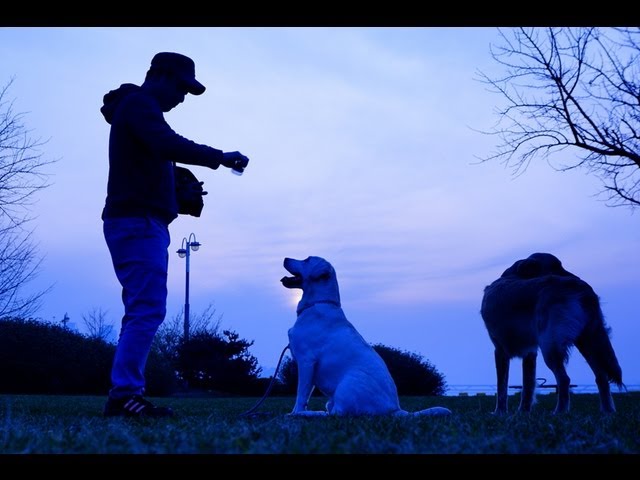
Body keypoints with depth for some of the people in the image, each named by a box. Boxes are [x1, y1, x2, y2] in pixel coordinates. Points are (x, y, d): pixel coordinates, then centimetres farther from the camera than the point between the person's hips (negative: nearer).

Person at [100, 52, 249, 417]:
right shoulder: (139, 104, -4)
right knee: (148, 309, -15)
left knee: (142, 311, 7)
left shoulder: (139, 109, 28)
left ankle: (124, 395, 5)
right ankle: (125, 393, -16)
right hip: (138, 223, -10)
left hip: (137, 223, 10)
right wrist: (221, 157, -21)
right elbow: (168, 145, -23)